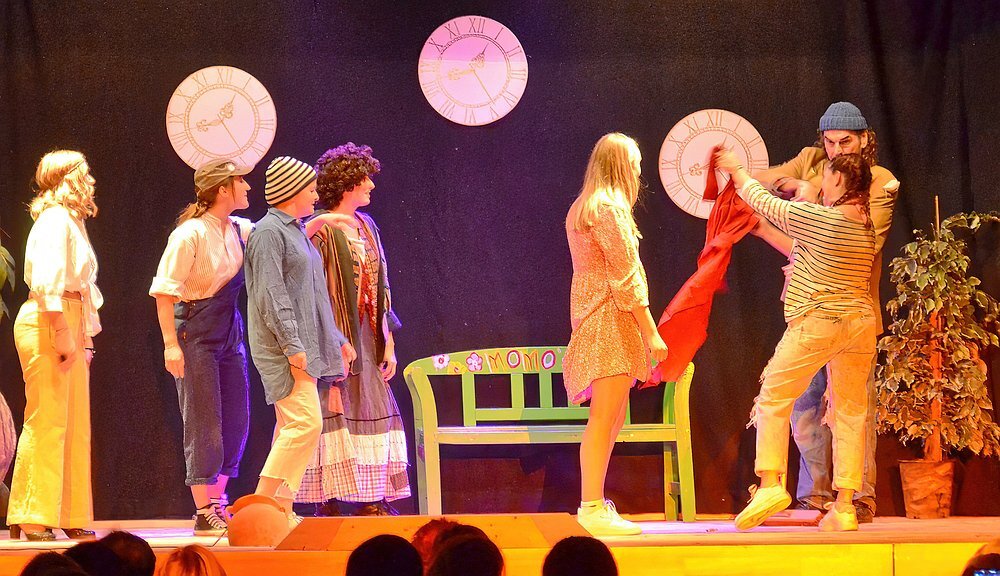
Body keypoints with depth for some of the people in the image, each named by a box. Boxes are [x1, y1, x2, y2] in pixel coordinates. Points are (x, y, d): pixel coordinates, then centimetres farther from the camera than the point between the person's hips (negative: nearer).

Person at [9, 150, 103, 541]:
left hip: (69, 326, 10)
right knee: (47, 422, -9)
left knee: (75, 425, 10)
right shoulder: (54, 221, -11)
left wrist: (83, 336, 20)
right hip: (46, 324, -10)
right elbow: (47, 285, -19)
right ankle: (31, 519, -6)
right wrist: (62, 336, -22)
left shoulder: (72, 222, 20)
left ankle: (70, 517, 14)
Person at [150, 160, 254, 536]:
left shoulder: (241, 231, 6)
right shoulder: (191, 234, -14)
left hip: (230, 332, 8)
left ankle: (217, 504, 19)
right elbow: (164, 290, -15)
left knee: (237, 422, 8)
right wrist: (171, 343, -20)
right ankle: (204, 515, 2)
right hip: (195, 334, -8)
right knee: (204, 424, -5)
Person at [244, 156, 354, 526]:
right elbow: (272, 295, -17)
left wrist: (337, 340, 24)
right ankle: (262, 503, -14)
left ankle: (283, 509, 9)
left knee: (292, 426, 8)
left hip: (303, 345, 10)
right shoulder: (268, 231, -10)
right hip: (284, 347, -10)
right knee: (305, 422, -16)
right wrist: (292, 345, -22)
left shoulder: (295, 231, 20)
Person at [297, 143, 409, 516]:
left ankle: (371, 501, 10)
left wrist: (388, 341, 11)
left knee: (372, 413, 6)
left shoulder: (366, 226, 14)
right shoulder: (321, 230, -9)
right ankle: (328, 503, -3)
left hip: (366, 341, 8)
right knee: (334, 413, -6)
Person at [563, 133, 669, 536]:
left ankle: (593, 503, 14)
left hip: (591, 317, 10)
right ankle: (593, 507, -15)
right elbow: (626, 278, -16)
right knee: (605, 417, -12)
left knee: (611, 418, 12)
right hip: (611, 318, -10)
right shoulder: (610, 209, -12)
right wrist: (651, 332, -15)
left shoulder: (581, 208, 18)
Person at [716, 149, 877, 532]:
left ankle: (770, 482, -7)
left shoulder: (813, 217, -10)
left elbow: (765, 204, 5)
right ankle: (845, 505, 4)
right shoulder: (867, 228, 9)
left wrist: (737, 171, 21)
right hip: (861, 323, 6)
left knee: (774, 398, 5)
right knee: (850, 411, 8)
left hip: (816, 322, -6)